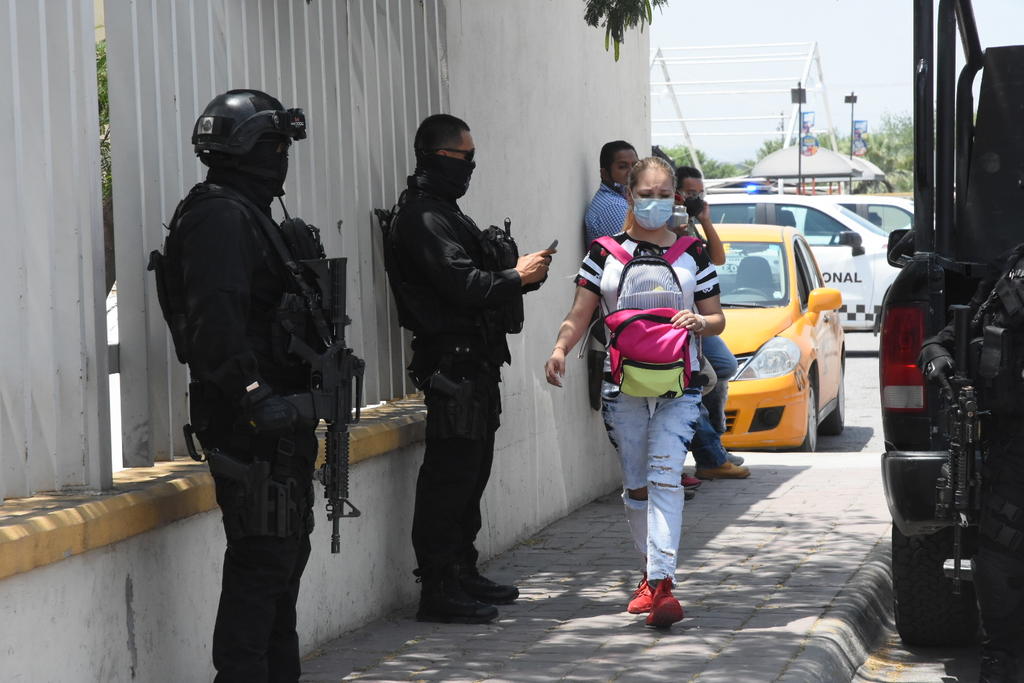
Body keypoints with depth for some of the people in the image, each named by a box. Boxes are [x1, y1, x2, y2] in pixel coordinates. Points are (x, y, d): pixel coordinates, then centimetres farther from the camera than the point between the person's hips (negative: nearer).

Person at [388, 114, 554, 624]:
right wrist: (518, 276, -9)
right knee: (450, 473, -9)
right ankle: (439, 588, -7)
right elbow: (462, 285, -21)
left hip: (473, 363, 11)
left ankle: (464, 575, 23)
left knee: (471, 470, 15)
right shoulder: (423, 218, -14)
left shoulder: (443, 213, 21)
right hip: (452, 361, -11)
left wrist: (516, 270, 5)